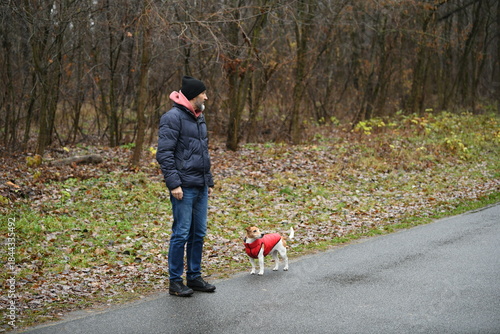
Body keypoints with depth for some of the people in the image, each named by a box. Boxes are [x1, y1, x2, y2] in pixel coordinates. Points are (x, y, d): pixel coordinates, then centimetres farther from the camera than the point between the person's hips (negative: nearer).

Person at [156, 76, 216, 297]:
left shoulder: (199, 117, 17)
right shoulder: (173, 117, -11)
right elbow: (164, 153, -15)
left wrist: (209, 181, 20)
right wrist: (174, 183, -19)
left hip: (201, 187, 9)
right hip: (184, 187, -8)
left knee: (198, 233, 12)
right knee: (181, 233, -4)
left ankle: (194, 277, 22)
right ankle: (175, 282, 5)